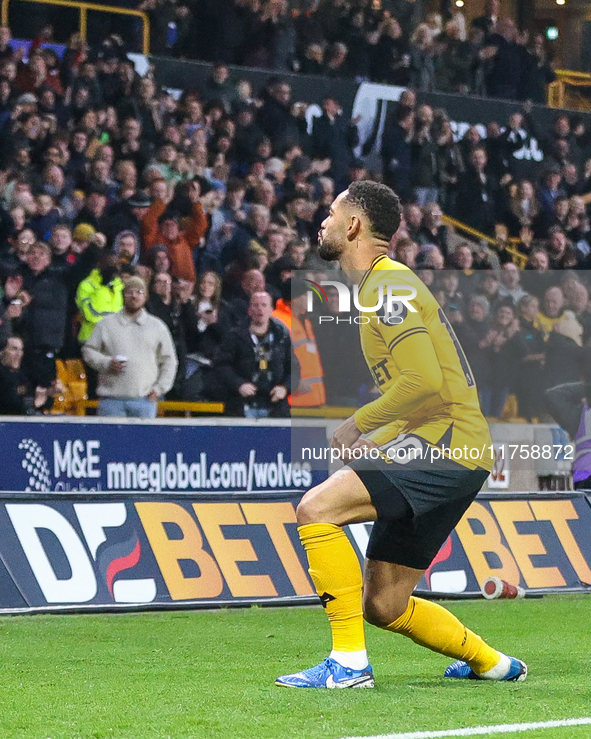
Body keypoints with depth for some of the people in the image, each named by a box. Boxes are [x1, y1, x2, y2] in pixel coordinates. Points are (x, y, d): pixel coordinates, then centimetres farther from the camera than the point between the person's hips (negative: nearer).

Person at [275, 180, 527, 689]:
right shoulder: (380, 285, 21)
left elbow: (423, 383, -22)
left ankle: (349, 663, -21)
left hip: (446, 443, -10)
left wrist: (358, 425, -10)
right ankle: (492, 663, 27)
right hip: (444, 450, 10)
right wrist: (374, 438, 17)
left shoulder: (389, 285, -10)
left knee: (315, 509, -22)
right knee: (383, 606, 11)